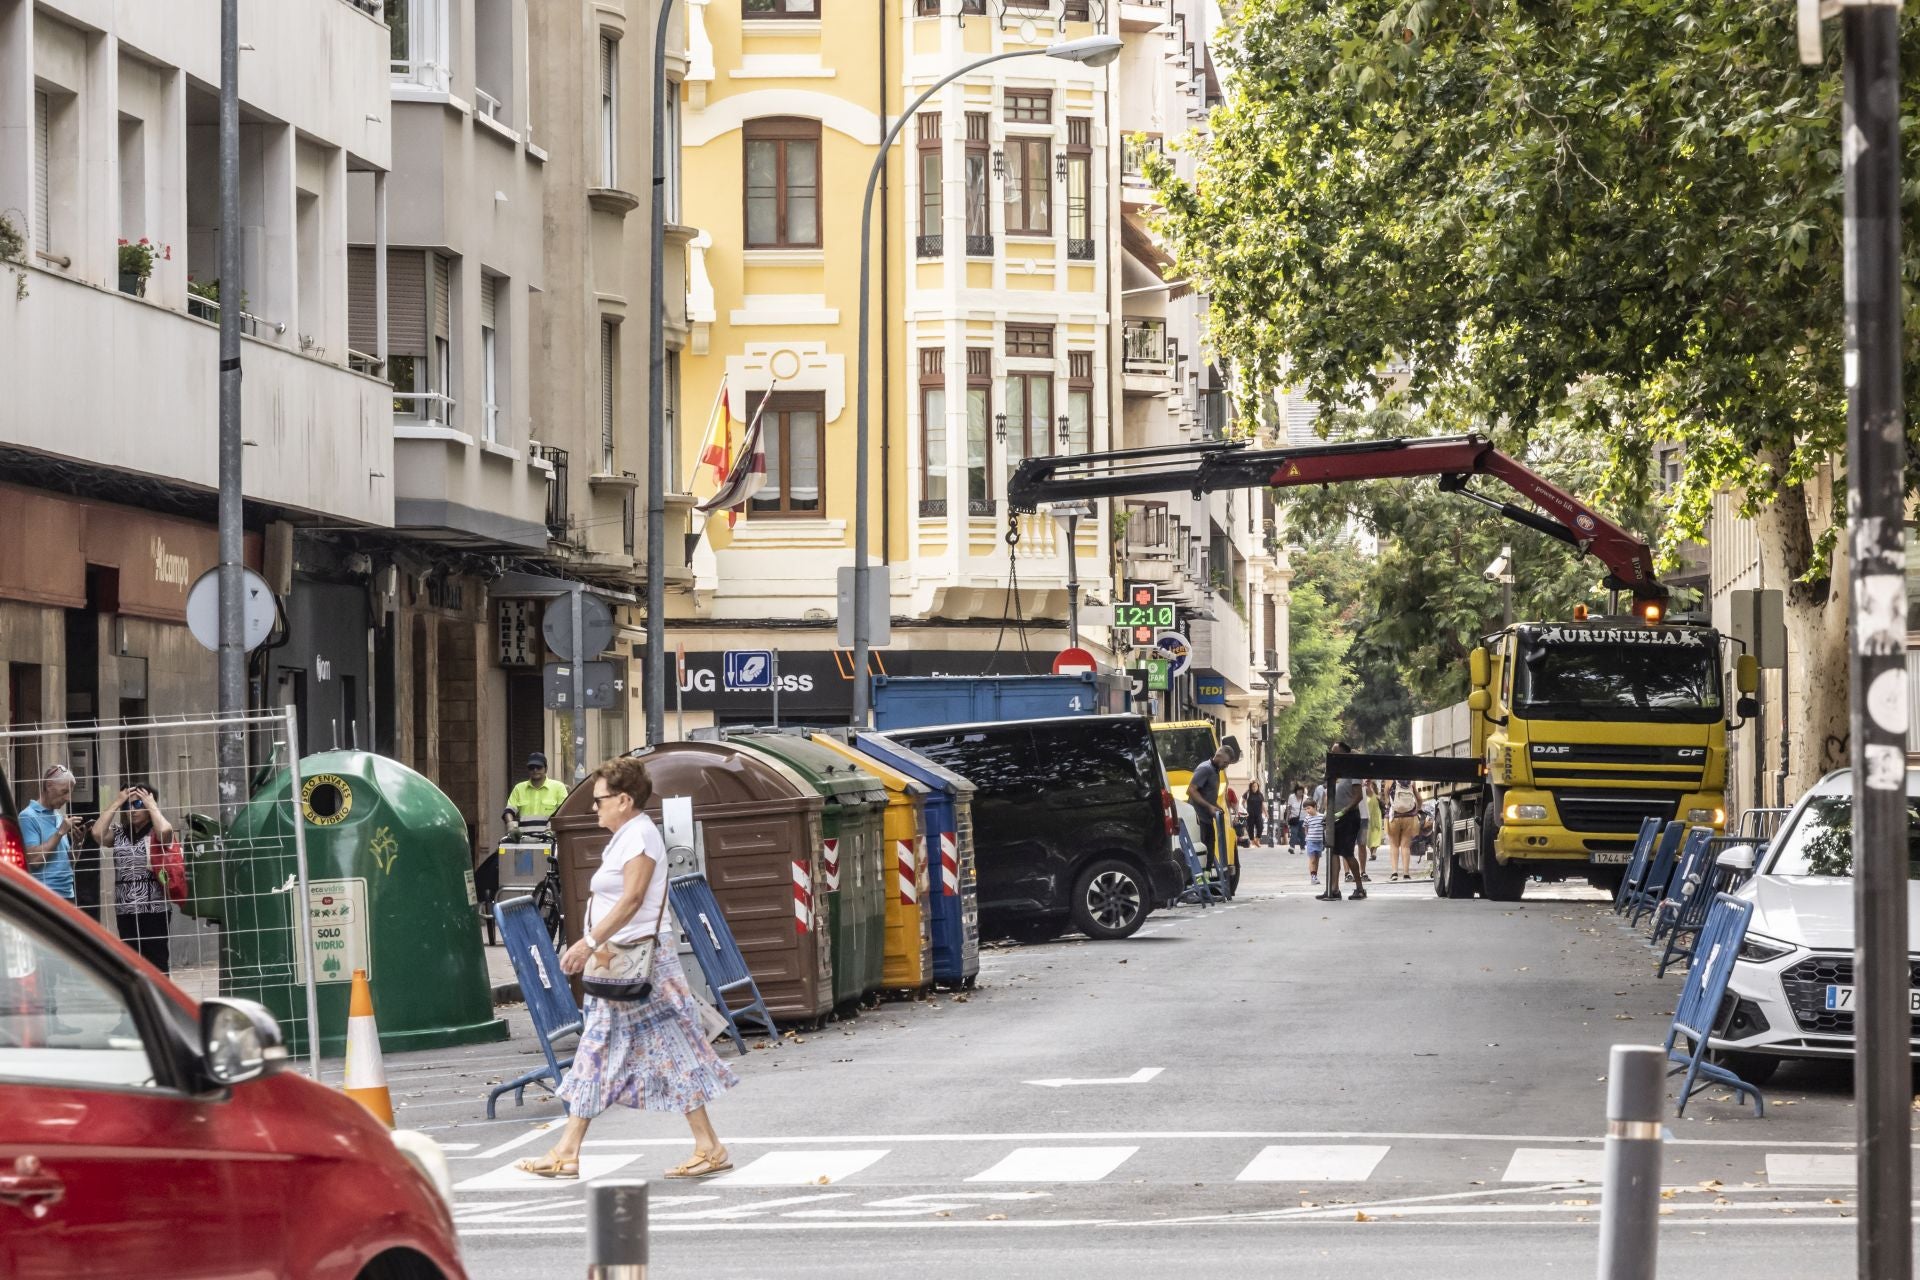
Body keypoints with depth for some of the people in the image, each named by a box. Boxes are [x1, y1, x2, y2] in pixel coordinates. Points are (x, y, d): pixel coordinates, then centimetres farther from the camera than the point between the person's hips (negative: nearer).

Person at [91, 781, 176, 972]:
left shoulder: (156, 833, -2)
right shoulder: (119, 832, 11)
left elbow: (165, 830, -24)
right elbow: (97, 834, -4)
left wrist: (151, 804, -9)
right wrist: (116, 803, 0)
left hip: (153, 908, -5)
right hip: (125, 910, 5)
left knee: (156, 963, -4)